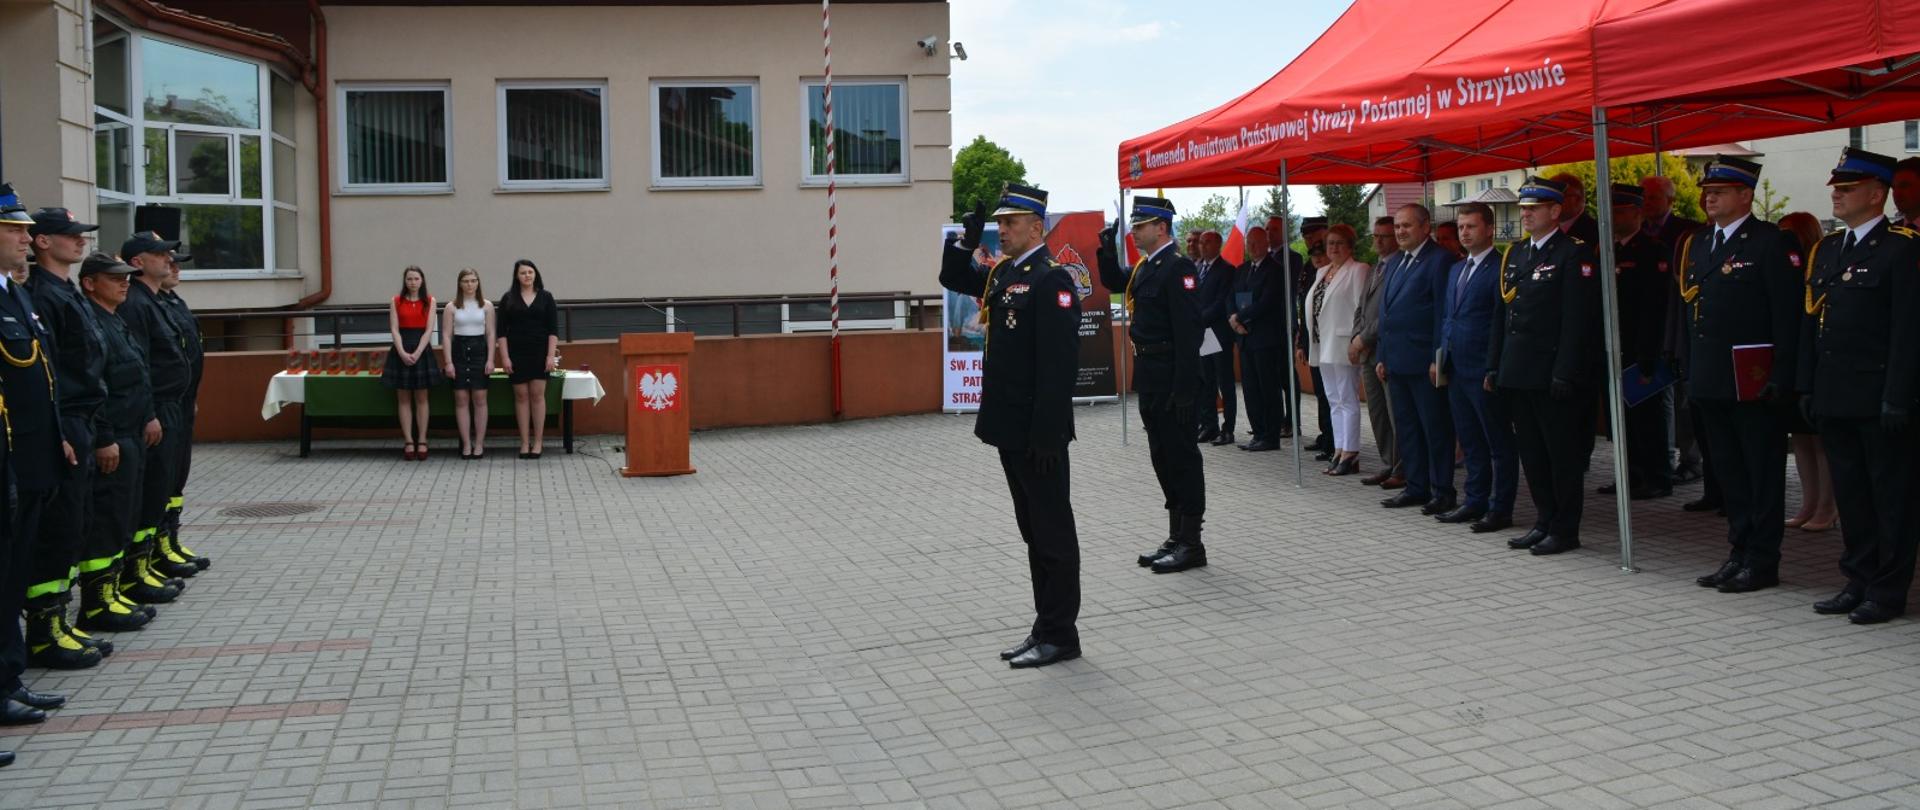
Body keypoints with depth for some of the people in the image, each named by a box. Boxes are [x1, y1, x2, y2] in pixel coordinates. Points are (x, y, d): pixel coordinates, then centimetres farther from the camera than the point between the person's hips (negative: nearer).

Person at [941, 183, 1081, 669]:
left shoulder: (1051, 279, -15)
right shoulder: (1002, 273, 11)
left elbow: (1059, 363, -21)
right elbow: (953, 279, 27)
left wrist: (1047, 434, -24)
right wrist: (968, 237, 8)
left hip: (1038, 433, -9)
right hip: (1010, 428, 9)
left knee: (1052, 532, 0)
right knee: (1033, 532, 14)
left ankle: (1059, 635, 9)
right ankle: (1047, 628, 23)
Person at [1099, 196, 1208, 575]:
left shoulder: (1178, 267, -15)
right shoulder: (1144, 267, 13)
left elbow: (1189, 330, -20)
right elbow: (1112, 281, 30)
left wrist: (1183, 389, -23)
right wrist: (1107, 248, 12)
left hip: (1171, 377, -10)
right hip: (1149, 376, 10)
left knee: (1181, 455, -3)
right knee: (1163, 457, 14)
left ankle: (1191, 544, 5)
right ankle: (1176, 538, 23)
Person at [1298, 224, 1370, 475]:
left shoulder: (1358, 270, -6)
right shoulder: (1322, 272, 19)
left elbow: (1362, 307, -12)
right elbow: (1312, 309, 18)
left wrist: (1357, 343, -19)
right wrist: (1305, 344, 14)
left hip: (1343, 346, -8)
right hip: (1323, 346, 8)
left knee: (1347, 400, -6)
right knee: (1334, 401, 11)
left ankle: (1350, 454, -4)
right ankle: (1339, 451, 17)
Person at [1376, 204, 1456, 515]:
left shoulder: (1439, 260, -9)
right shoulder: (1397, 262, 17)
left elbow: (1443, 313, -14)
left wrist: (1438, 359, -18)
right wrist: (1382, 357, 15)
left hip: (1424, 363, -8)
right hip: (1397, 361, 9)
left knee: (1436, 429, 0)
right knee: (1406, 428, 13)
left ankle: (1442, 492, 7)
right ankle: (1416, 487, 21)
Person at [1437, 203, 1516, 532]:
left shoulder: (1500, 268, -10)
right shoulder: (1456, 269, 17)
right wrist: (1442, 357, 13)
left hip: (1485, 370, -8)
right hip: (1457, 369, 8)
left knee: (1499, 443, 2)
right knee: (1470, 441, 15)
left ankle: (1501, 509, 7)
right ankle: (1475, 502, 24)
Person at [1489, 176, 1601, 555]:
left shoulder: (1575, 253, -8)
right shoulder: (1514, 254, 15)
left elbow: (1578, 318, -14)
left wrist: (1565, 374, -18)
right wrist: (1494, 366, 12)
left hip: (1552, 374, -7)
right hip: (1517, 374, 8)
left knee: (1562, 454, 1)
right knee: (1531, 453, 13)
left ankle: (1565, 531, 8)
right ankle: (1544, 523, 23)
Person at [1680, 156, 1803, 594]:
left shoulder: (1772, 243, -8)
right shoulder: (1696, 244, 14)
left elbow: (1788, 315, -13)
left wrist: (1781, 377, -18)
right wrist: (1689, 369, 12)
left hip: (1754, 382, -7)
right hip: (1711, 380, 7)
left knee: (1762, 473, 2)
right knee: (1730, 474, 14)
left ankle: (1763, 562, 9)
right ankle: (1740, 554, 23)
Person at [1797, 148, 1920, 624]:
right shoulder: (1826, 250, 14)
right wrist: (1807, 387, 10)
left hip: (1879, 398, -7)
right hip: (1834, 398, 7)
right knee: (1849, 492, 13)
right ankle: (1859, 582, 23)